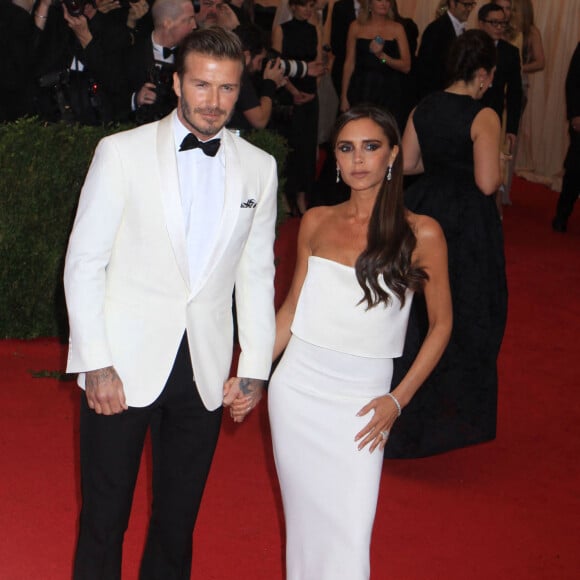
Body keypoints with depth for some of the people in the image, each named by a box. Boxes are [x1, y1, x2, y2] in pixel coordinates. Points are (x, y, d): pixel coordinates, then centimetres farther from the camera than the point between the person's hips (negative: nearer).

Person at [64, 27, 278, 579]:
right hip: (124, 367, -2)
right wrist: (96, 364, -10)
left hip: (205, 374, 3)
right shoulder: (122, 152, -4)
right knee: (103, 518, 6)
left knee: (178, 519, 13)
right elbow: (84, 262, -4)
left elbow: (256, 273, 10)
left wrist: (255, 368, 5)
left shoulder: (258, 168, 5)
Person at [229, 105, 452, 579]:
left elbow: (440, 324, 1)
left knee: (348, 534, -4)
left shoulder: (421, 233, -5)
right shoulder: (316, 222, 5)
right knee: (304, 517, 11)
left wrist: (398, 400, -6)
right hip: (298, 384, 3)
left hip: (361, 397, -3)